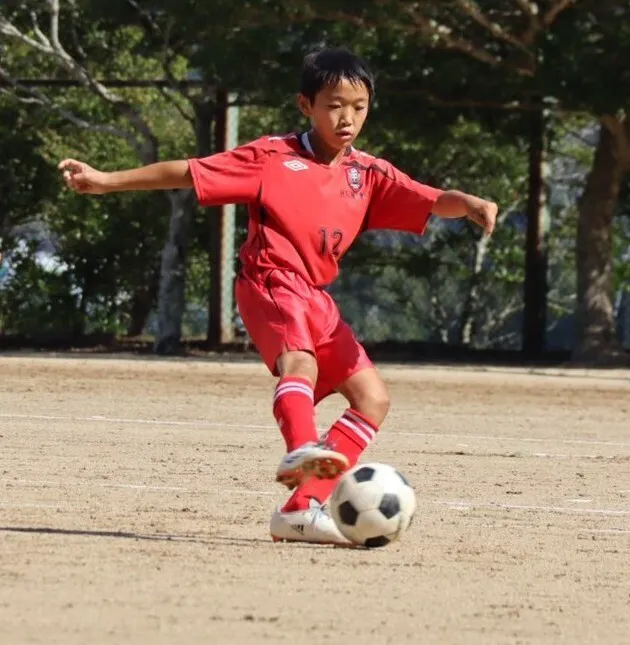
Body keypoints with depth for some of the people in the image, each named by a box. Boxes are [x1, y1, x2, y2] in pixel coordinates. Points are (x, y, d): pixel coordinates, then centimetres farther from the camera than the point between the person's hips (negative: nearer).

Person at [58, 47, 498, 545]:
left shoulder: (368, 175, 10)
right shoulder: (274, 157, -2)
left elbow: (429, 202, -3)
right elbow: (188, 172, 0)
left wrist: (467, 204, -27)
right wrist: (105, 181, -2)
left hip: (316, 299, 7)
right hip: (271, 282, -7)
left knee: (373, 398, 2)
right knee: (300, 359, -36)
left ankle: (304, 507, -3)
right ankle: (301, 451, -62)